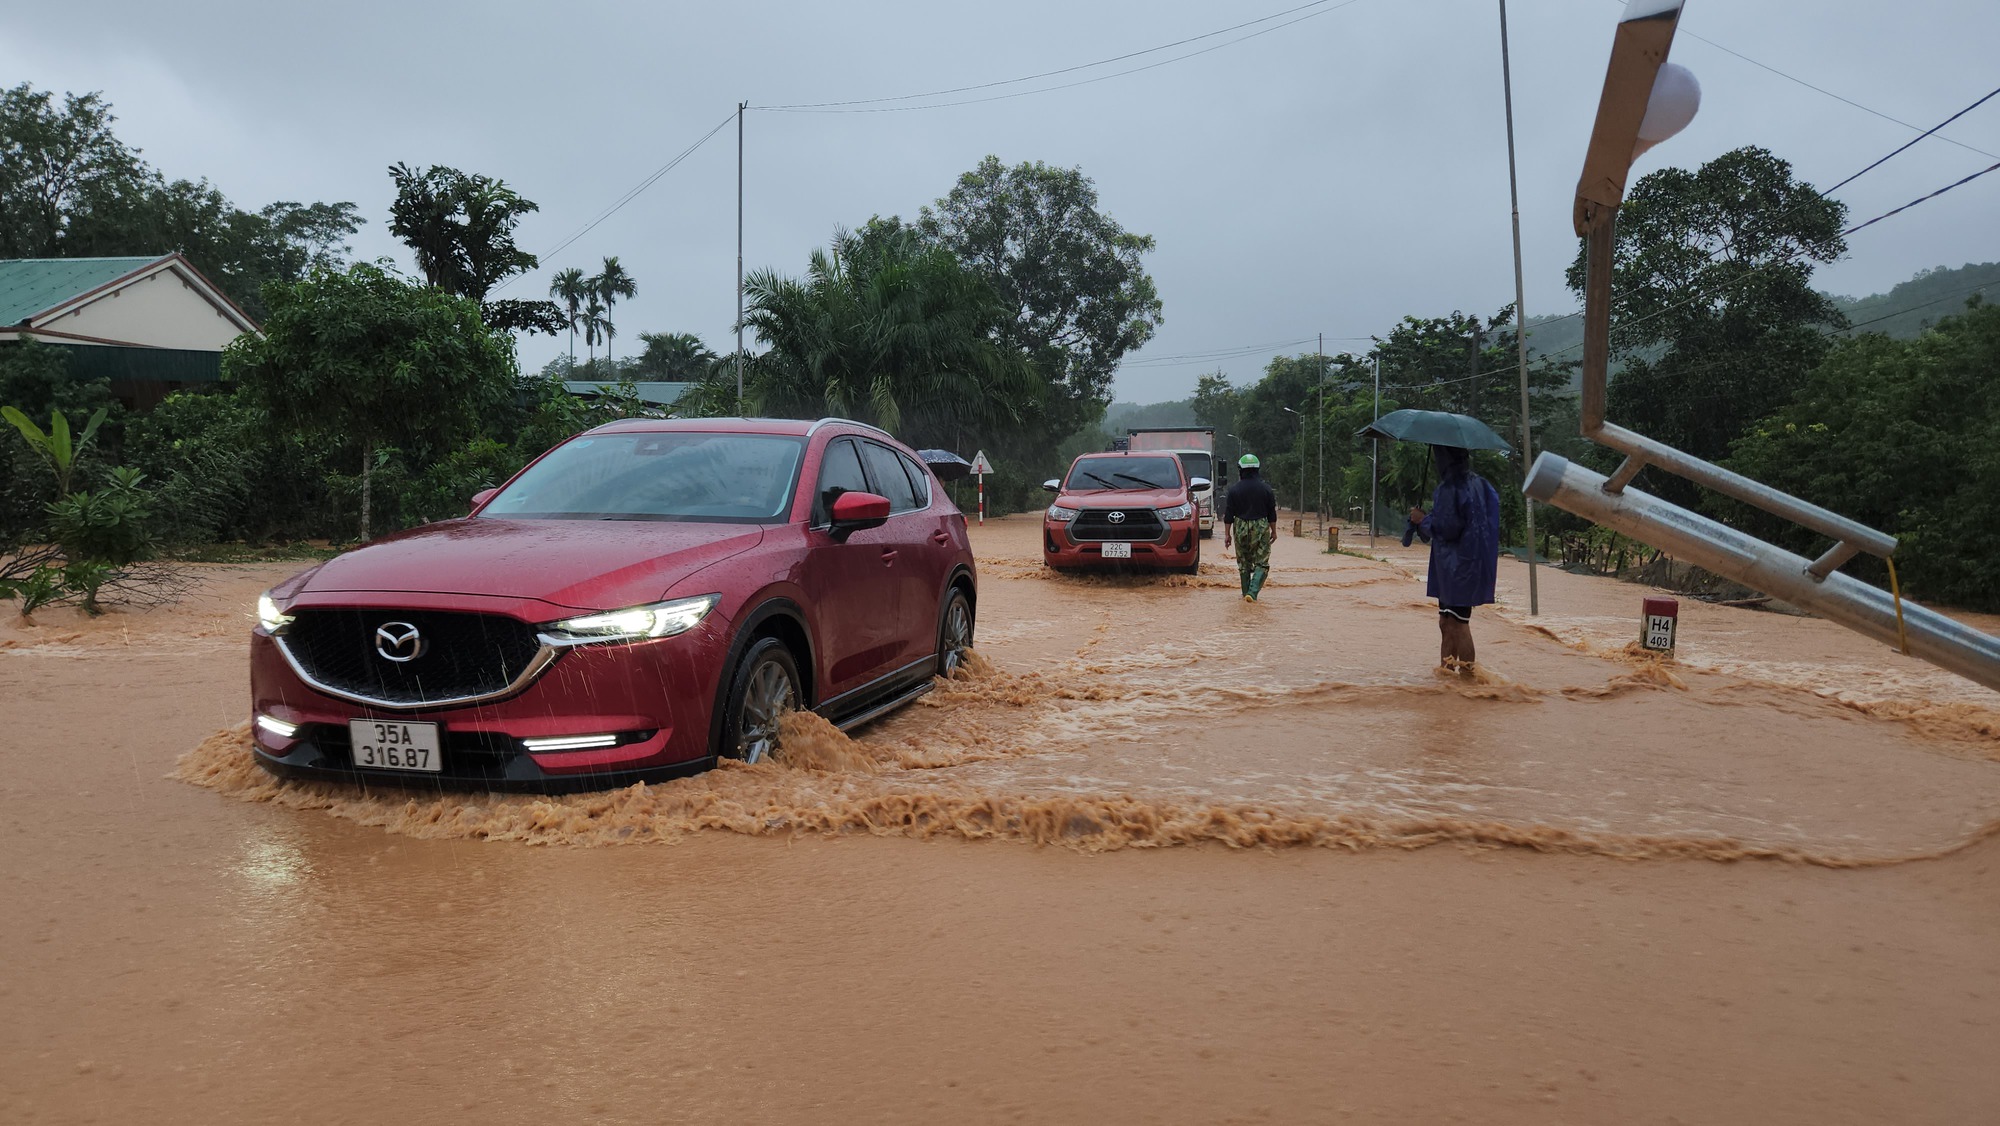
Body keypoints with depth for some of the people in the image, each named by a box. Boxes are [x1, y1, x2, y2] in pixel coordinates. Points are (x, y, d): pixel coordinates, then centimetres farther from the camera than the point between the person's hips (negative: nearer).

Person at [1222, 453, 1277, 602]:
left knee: (1243, 563, 14)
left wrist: (1227, 534, 5)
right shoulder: (1266, 489, -1)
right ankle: (1253, 592, -15)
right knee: (1261, 563, 2)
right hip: (1261, 528, -1)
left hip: (1240, 528, 1)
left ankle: (1246, 593, 20)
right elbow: (1272, 514, 3)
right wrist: (1273, 531, 14)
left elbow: (1228, 515, -2)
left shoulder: (1234, 489, -2)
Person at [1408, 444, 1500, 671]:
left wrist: (1422, 519, -4)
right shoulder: (1476, 483, 10)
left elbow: (1447, 527, -20)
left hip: (1457, 565, -9)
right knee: (1447, 622, 15)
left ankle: (1467, 674, 0)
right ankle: (1446, 670, 20)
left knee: (1458, 622, -4)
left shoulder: (1450, 488, -17)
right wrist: (1430, 517, 20)